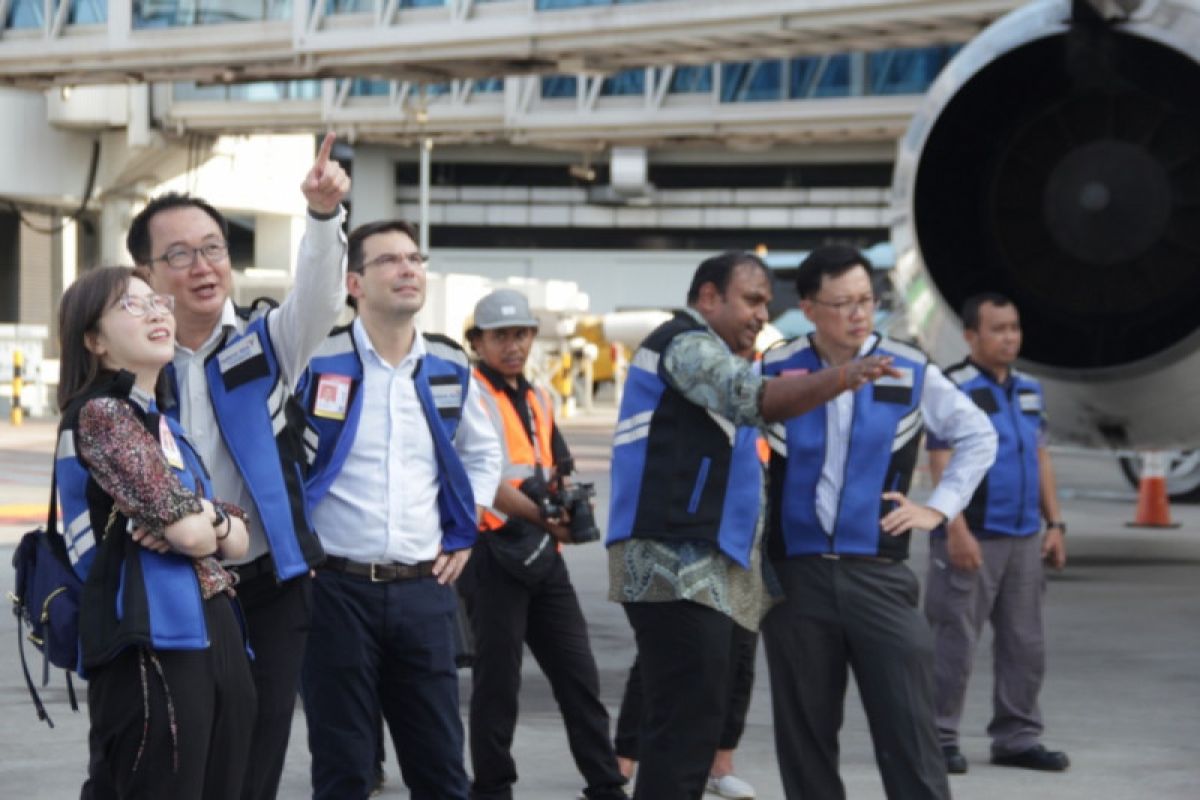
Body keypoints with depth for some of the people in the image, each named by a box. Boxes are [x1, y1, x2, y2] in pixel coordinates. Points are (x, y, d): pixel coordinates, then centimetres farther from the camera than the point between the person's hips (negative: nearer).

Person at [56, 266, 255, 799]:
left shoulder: (165, 426, 20)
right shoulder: (99, 414, -7)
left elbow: (237, 540, 15)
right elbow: (191, 533, -15)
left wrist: (208, 519, -7)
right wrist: (191, 520, 8)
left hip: (214, 641, 9)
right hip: (153, 650, -9)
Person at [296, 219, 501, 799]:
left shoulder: (450, 370, 8)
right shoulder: (316, 363, -6)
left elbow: (483, 454, 25)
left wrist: (461, 535, 15)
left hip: (424, 591, 4)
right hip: (336, 589, -4)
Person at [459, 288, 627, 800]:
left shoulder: (538, 398, 17)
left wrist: (569, 509, -1)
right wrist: (544, 519, -20)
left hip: (543, 553, 8)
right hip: (493, 552, -8)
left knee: (578, 674, 8)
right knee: (498, 678, -1)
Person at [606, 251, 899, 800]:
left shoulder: (702, 353, 27)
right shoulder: (687, 342, -7)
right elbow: (752, 399, -26)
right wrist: (840, 379, -36)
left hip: (694, 565, 11)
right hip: (676, 562, -11)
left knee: (687, 722, 13)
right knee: (688, 722, -14)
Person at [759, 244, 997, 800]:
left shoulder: (910, 374, 2)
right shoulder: (772, 373, 2)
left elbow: (977, 436, 15)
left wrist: (938, 508, 5)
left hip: (878, 572, -1)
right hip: (796, 573, 1)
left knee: (909, 733, -5)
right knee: (805, 735, 6)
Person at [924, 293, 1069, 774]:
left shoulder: (1029, 390, 14)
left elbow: (1041, 459, 18)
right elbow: (943, 464, -14)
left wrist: (1055, 524, 12)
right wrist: (956, 530, -20)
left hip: (1023, 539, 7)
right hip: (972, 538, -7)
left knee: (1025, 644, 9)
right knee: (955, 643, -3)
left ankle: (1017, 738, 16)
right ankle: (939, 738, 5)